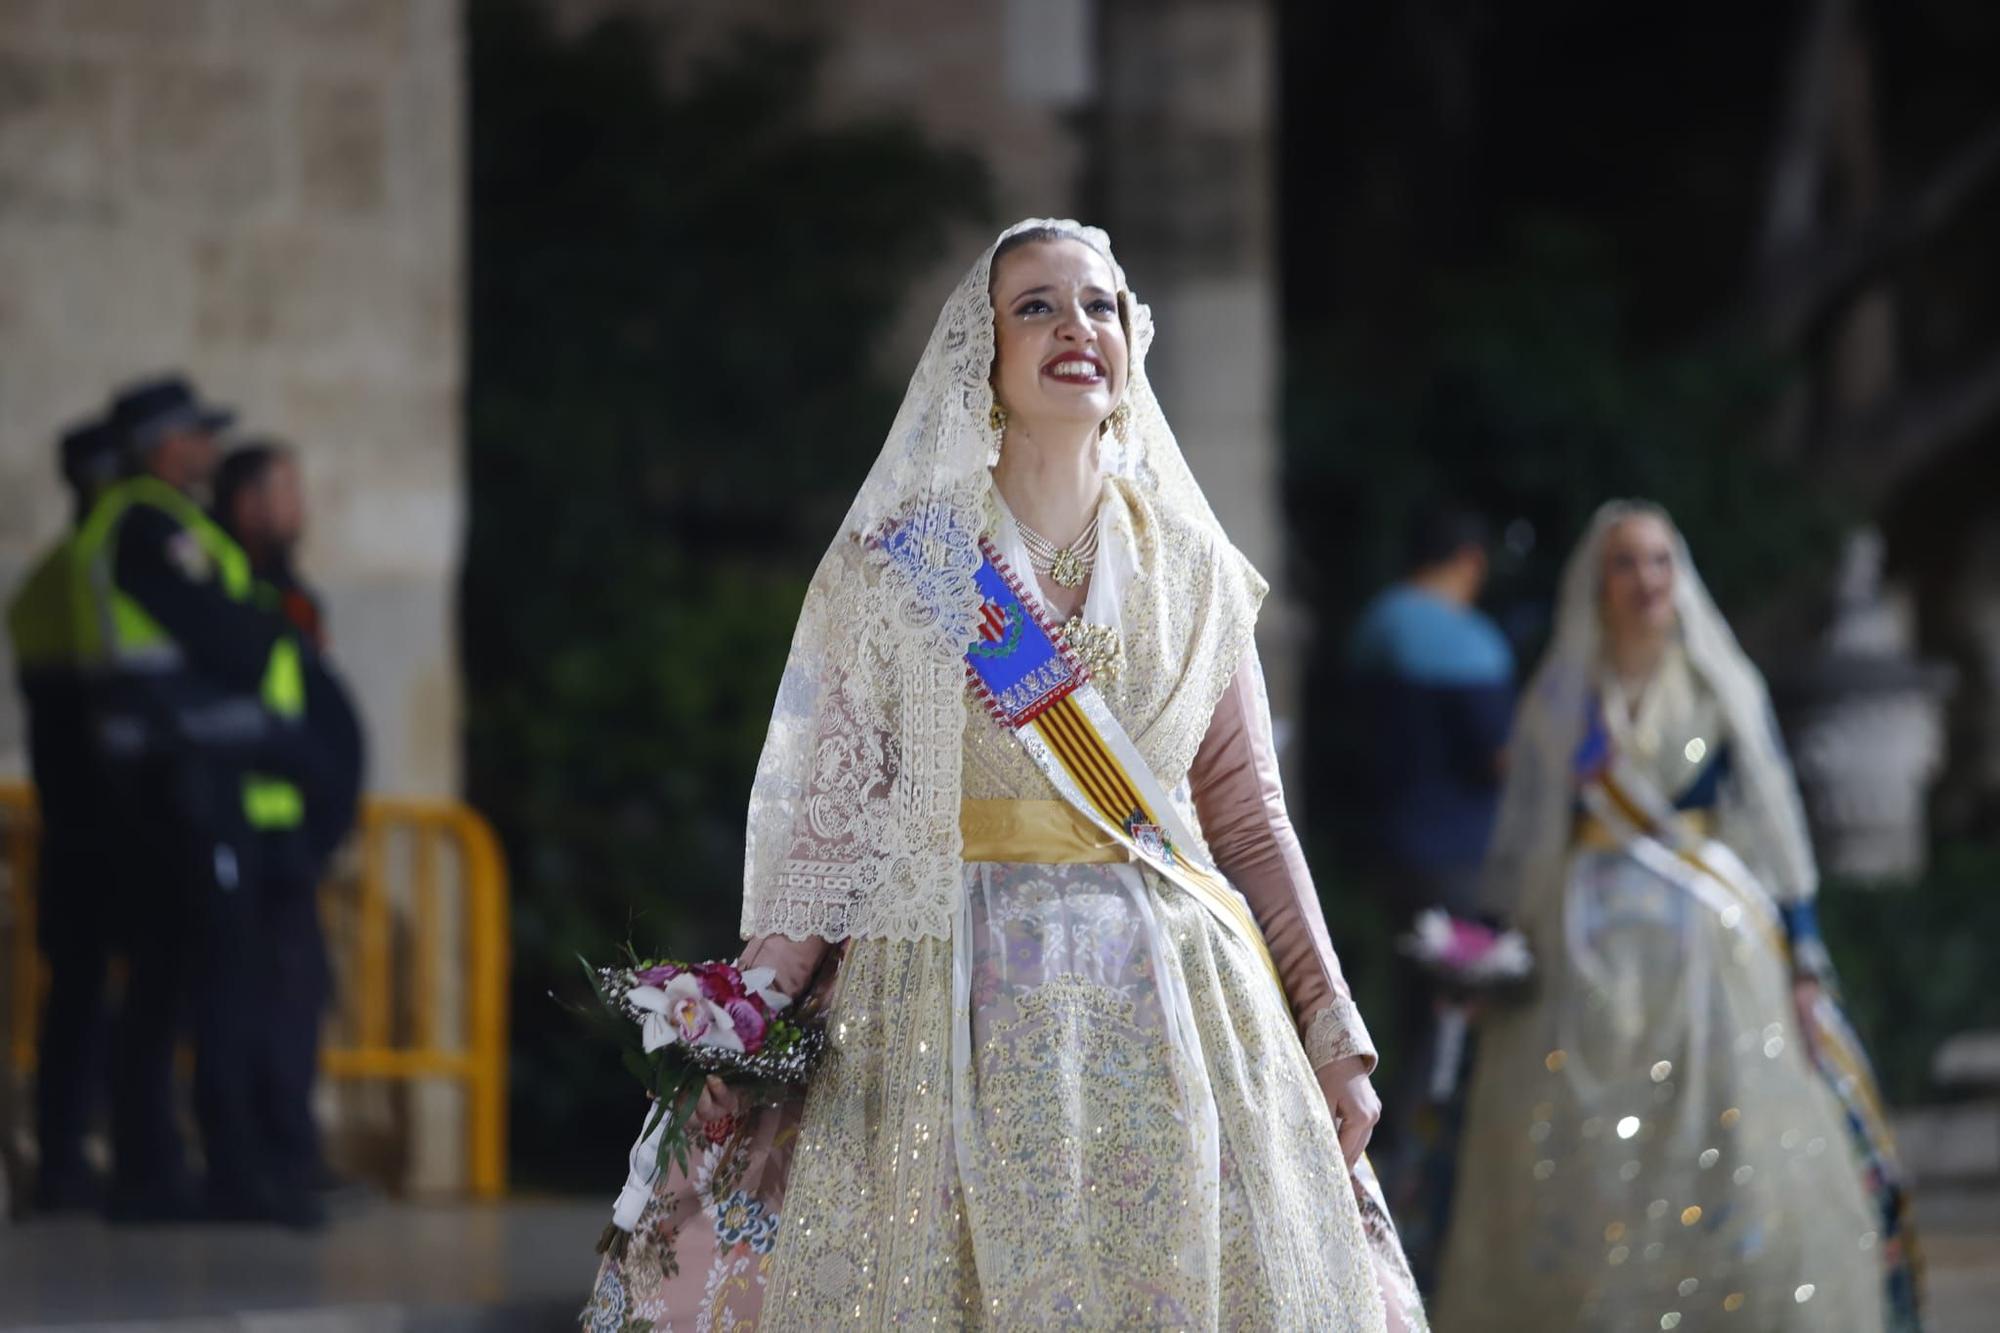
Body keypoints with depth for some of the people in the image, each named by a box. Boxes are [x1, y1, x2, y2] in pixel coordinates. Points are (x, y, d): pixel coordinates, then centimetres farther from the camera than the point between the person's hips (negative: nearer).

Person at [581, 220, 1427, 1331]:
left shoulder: (1194, 571, 10)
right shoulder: (894, 566, 2)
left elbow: (1250, 820, 11)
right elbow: (832, 811, -1)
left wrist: (1334, 1041, 6)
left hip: (1176, 1011, 2)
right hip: (956, 1005, -2)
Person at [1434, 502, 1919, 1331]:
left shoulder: (1726, 691, 8)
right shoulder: (1559, 702, 8)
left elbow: (1773, 828, 6)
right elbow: (1522, 842, 10)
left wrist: (1803, 967, 1)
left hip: (1712, 962, 0)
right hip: (1591, 970, 0)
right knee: (1582, 1189, -5)